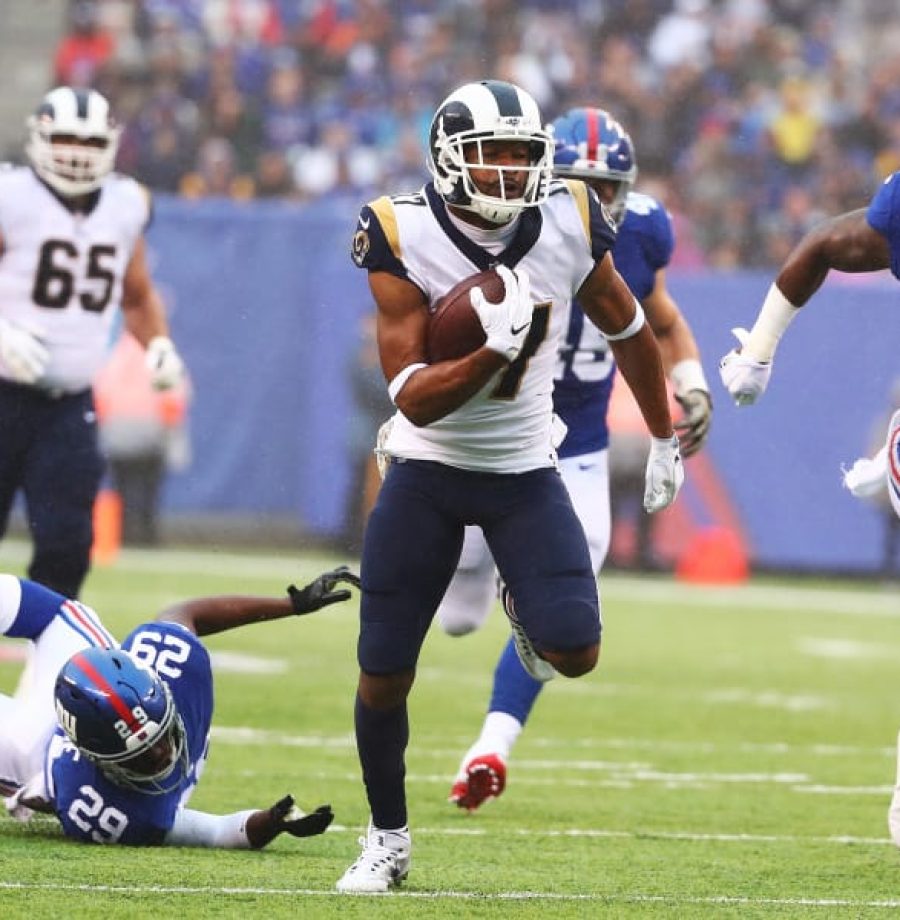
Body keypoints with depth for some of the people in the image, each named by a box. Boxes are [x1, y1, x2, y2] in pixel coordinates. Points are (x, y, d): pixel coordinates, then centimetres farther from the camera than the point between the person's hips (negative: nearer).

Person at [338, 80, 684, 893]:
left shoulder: (568, 225, -13)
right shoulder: (406, 240, -20)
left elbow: (629, 333, 7)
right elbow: (414, 400, -22)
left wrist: (665, 439, 16)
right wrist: (490, 351, -39)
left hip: (523, 471, 1)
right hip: (427, 469, -1)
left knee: (575, 653, -16)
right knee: (385, 674, -1)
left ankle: (522, 606, 22)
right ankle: (388, 839, 22)